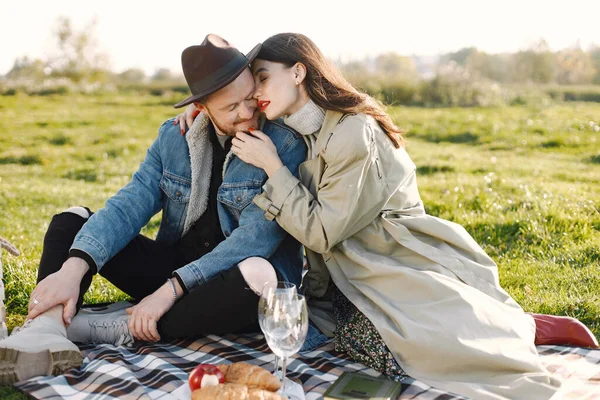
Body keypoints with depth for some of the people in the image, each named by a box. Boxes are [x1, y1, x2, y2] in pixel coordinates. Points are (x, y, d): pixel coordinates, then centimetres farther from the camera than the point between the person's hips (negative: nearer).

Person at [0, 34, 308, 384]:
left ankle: (123, 328, -25)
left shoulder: (286, 143, -15)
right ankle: (46, 331, -32)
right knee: (71, 222, -4)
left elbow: (258, 234, -22)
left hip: (237, 287, -4)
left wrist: (172, 289, -28)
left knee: (259, 276, -40)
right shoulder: (175, 136, 0)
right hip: (174, 271, 5)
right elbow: (130, 205, -8)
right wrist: (73, 269, -26)